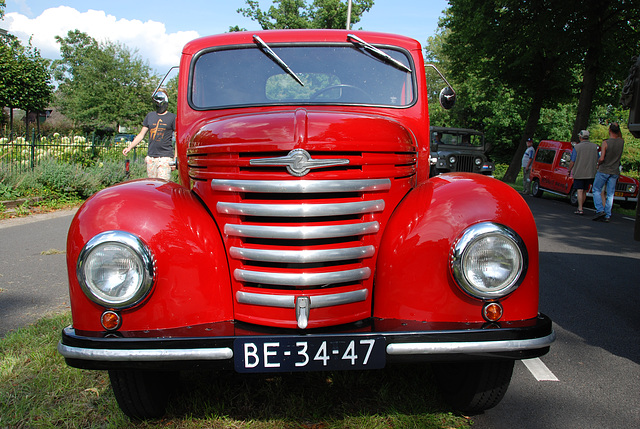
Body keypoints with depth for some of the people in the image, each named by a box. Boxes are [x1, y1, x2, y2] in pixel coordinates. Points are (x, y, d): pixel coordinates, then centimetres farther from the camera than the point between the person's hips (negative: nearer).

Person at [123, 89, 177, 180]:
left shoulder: (172, 117, 4)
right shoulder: (150, 116, 16)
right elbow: (141, 135, 20)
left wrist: (175, 159, -4)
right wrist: (129, 147, 9)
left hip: (165, 157, -4)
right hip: (150, 158, 5)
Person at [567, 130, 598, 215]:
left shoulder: (577, 147, -8)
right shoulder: (595, 146, 5)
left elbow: (572, 161, -7)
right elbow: (597, 160, 9)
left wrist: (569, 170, 4)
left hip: (579, 173, -4)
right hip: (590, 173, 4)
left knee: (580, 191, -3)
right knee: (584, 191, 13)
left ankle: (580, 209, -8)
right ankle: (580, 207, 21)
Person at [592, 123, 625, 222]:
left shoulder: (605, 142, -14)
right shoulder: (621, 142, -1)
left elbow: (602, 158, -19)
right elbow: (620, 137, 26)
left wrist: (598, 163, 1)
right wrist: (618, 129, 11)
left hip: (603, 171, -4)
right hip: (615, 172, 4)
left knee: (596, 190, 8)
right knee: (610, 194, 6)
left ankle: (600, 210, -7)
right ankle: (607, 215, 4)